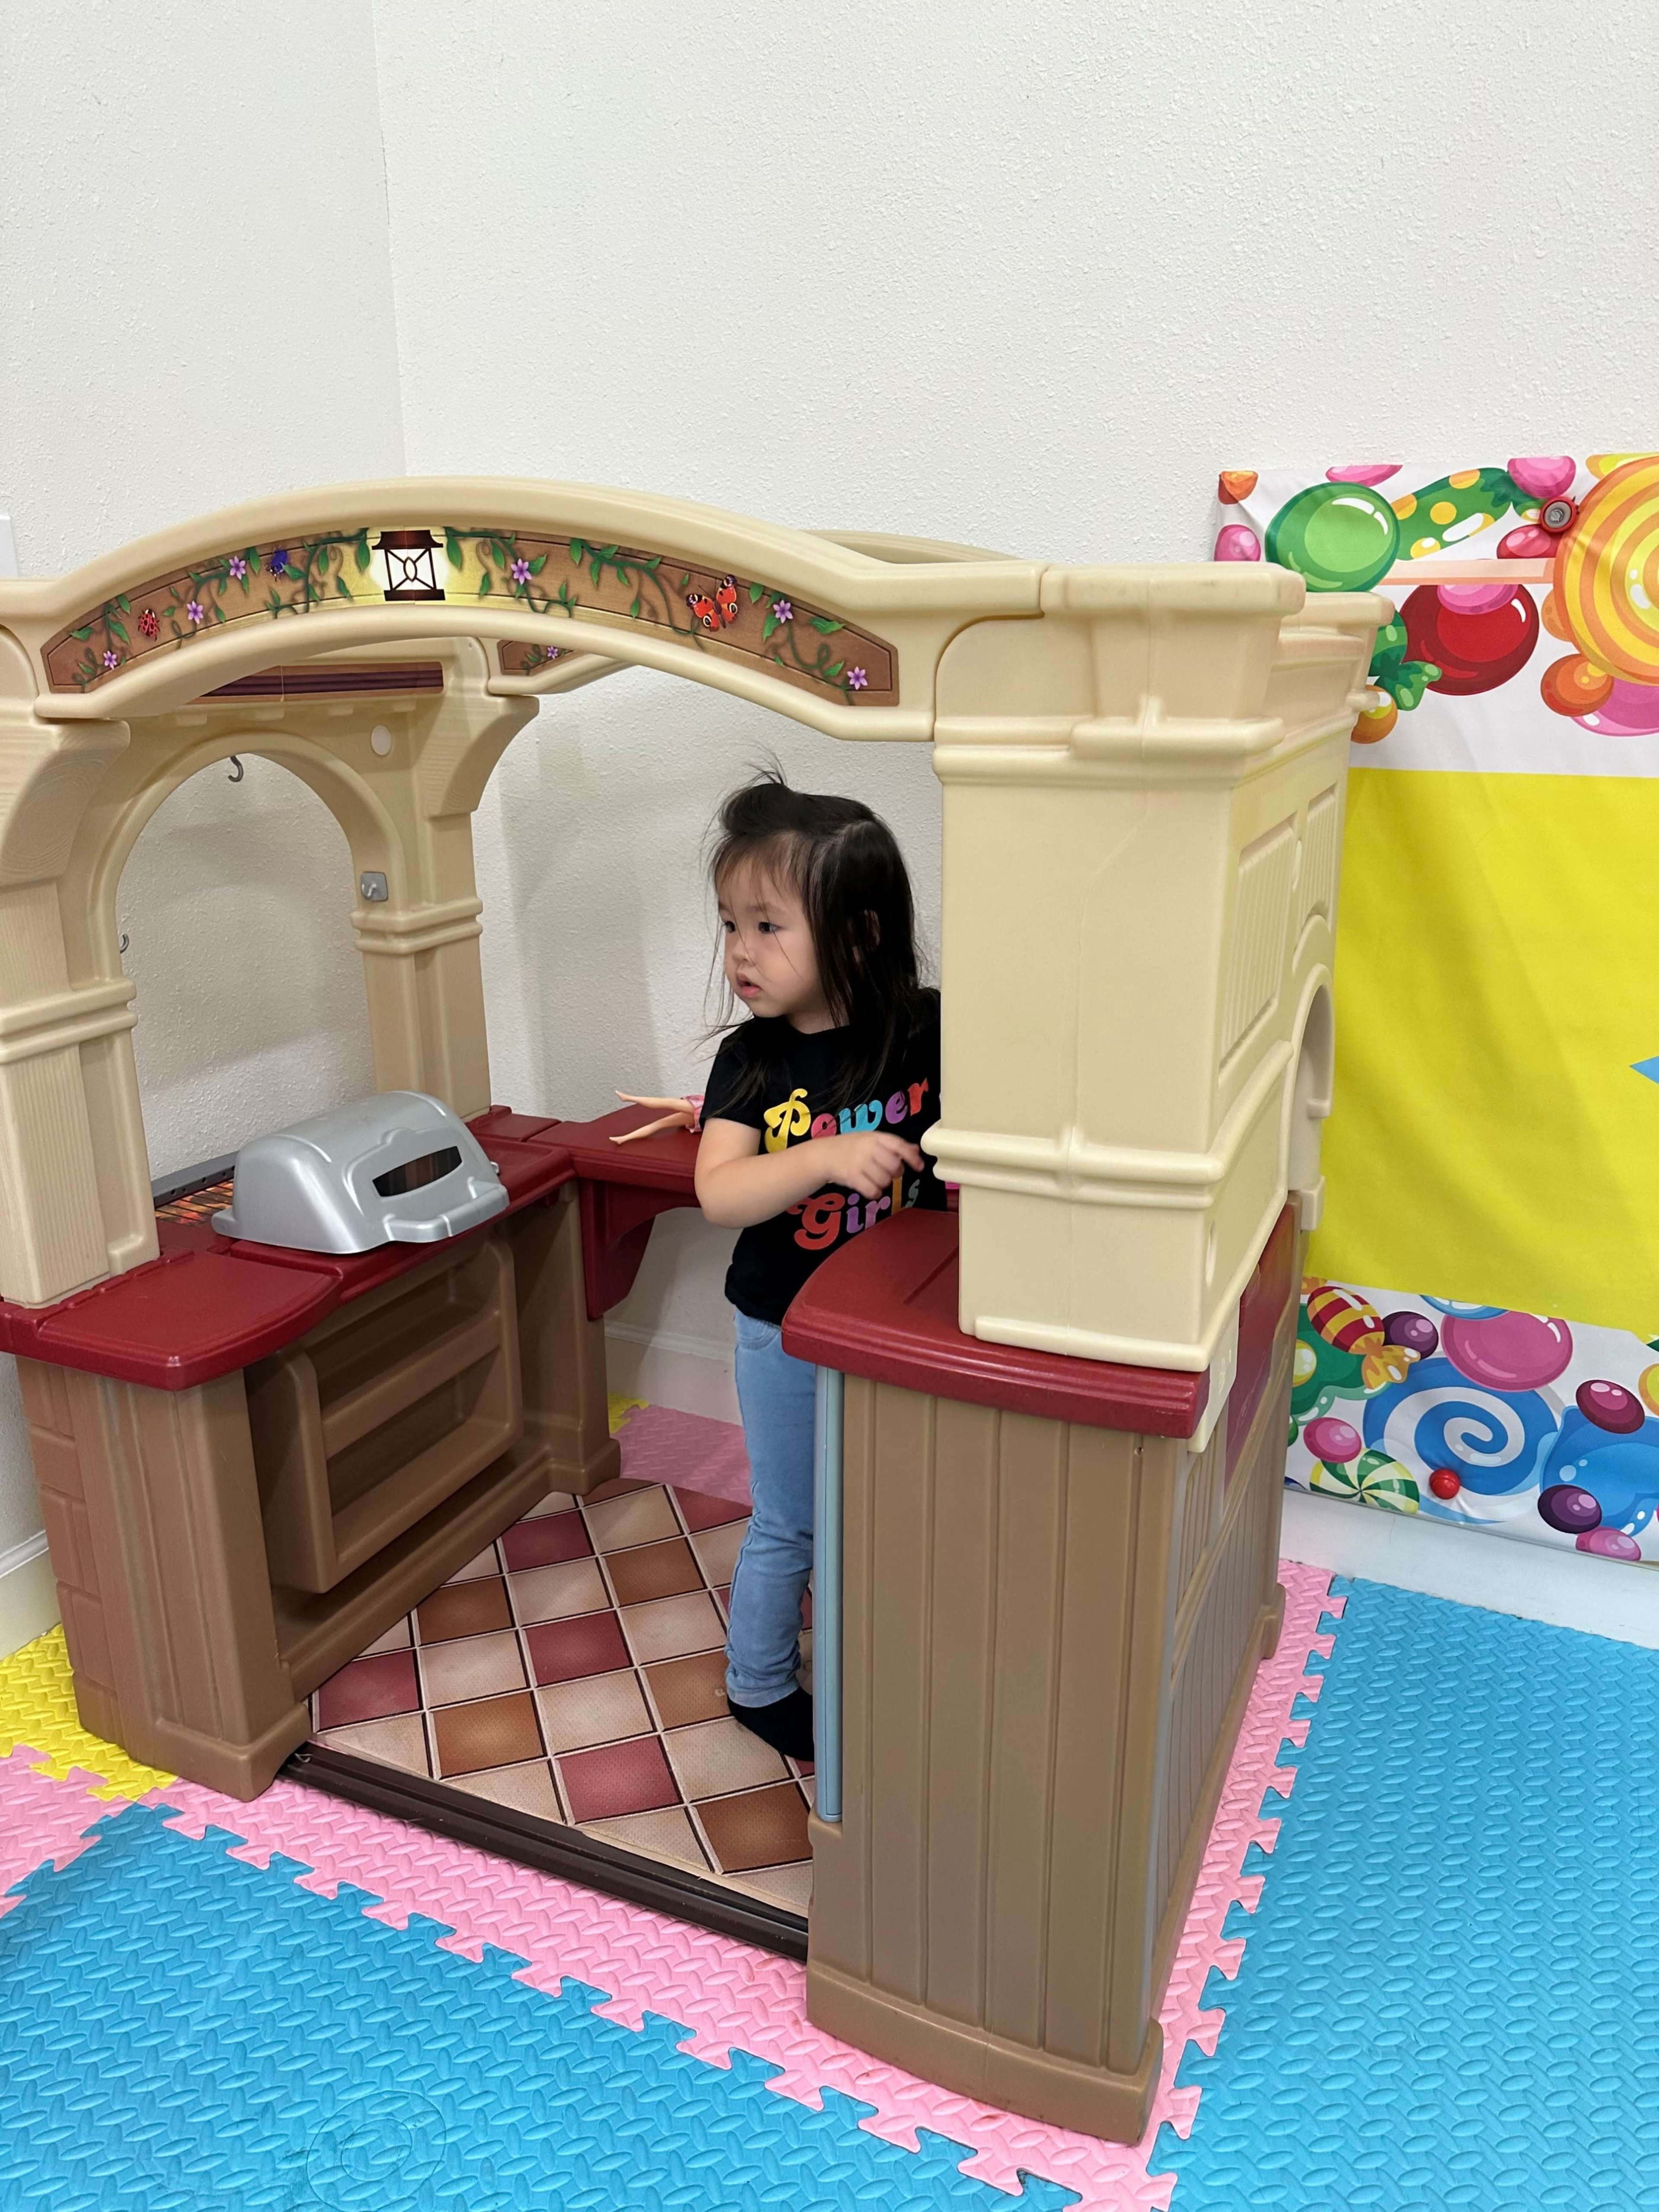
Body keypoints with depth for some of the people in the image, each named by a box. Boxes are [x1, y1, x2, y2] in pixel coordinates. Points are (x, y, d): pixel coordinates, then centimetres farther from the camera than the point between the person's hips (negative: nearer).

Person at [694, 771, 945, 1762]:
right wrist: (826, 1158, -37)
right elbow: (720, 1193, -24)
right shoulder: (752, 1059, -13)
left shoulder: (928, 1034, -14)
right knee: (788, 1526, 15)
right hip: (787, 1335, -1)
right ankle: (759, 1685, 38)